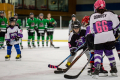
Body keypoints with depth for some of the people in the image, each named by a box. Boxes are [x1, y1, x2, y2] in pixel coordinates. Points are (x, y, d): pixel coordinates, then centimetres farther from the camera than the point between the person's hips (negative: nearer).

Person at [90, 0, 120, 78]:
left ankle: (96, 70, -14)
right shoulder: (109, 14, 1)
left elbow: (92, 29, 12)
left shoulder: (92, 16, 7)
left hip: (98, 39, -1)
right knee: (109, 53, 17)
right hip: (109, 38, 1)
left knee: (98, 54, 4)